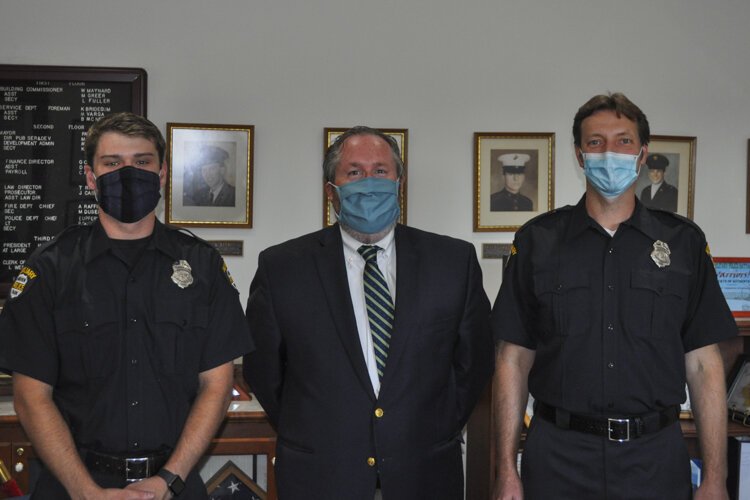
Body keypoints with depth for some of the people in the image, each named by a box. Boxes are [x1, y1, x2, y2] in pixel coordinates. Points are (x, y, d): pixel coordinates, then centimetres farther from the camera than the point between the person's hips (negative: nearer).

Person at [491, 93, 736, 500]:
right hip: (558, 457, 0)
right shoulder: (537, 240, 1)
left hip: (655, 460, 1)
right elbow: (514, 360, 0)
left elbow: (703, 364, 2)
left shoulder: (684, 241, 3)